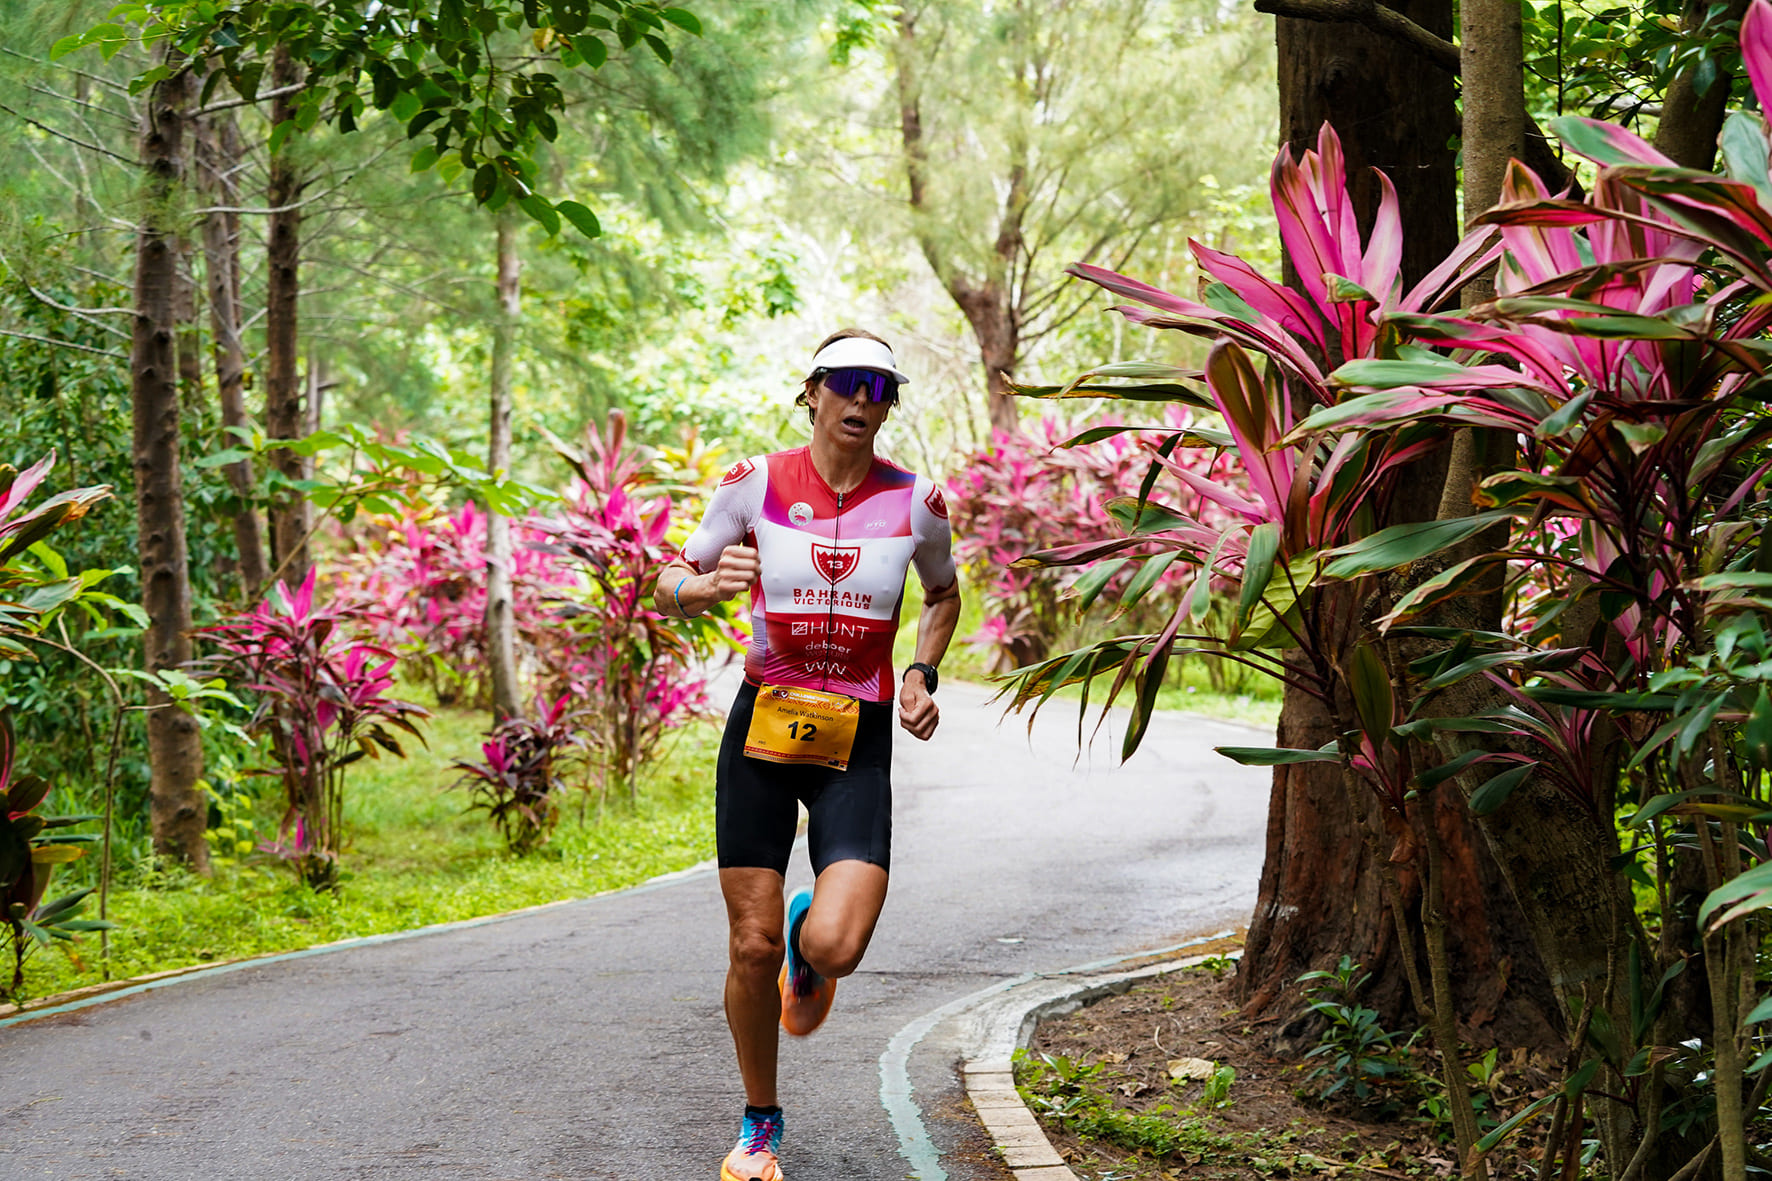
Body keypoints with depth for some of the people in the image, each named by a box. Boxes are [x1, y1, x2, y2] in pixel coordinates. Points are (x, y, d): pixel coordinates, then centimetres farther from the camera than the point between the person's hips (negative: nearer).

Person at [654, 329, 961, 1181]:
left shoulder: (914, 501, -1)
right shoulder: (756, 482, -4)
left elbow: (943, 594, 19)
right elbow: (669, 589, 3)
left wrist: (922, 675, 3)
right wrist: (710, 585, -19)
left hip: (858, 740, 0)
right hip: (763, 726, 0)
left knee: (835, 946, -18)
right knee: (753, 949, 1)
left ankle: (809, 936, 22)